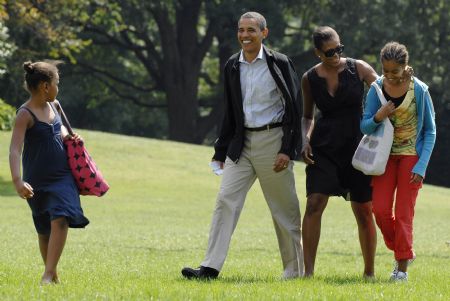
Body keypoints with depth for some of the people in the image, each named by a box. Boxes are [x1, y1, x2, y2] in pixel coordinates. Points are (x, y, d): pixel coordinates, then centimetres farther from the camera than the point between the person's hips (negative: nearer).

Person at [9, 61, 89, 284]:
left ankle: (48, 275, -19)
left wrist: (67, 136, 7)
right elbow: (15, 149, -28)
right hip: (37, 180, -4)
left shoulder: (53, 106, 6)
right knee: (44, 229, 6)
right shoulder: (25, 114, -16)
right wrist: (17, 180, -41)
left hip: (62, 175, 4)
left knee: (60, 220, -17)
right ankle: (52, 274, 23)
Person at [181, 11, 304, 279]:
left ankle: (295, 269, 15)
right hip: (242, 143, 5)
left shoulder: (279, 63, -5)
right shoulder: (232, 66, 9)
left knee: (284, 208, 3)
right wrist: (221, 152, 14)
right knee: (226, 200, -7)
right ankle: (211, 267, -10)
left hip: (272, 141, -5)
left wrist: (287, 150, -14)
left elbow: (294, 109, -7)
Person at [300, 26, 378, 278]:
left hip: (357, 147, -1)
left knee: (364, 211, 1)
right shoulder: (310, 79, 4)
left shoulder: (358, 69, -2)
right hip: (324, 149, 1)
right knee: (314, 204, -15)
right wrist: (305, 139, -1)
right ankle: (308, 271, -14)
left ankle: (369, 271, 17)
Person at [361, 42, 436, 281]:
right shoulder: (377, 89, -5)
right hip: (385, 155, 3)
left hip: (411, 155, -3)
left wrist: (421, 166, -11)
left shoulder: (419, 90, -12)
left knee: (404, 212, -5)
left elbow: (430, 131, -4)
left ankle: (402, 266, 3)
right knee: (380, 209, -5)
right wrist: (378, 117, -23)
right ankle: (402, 252, 18)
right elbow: (365, 127, 0)